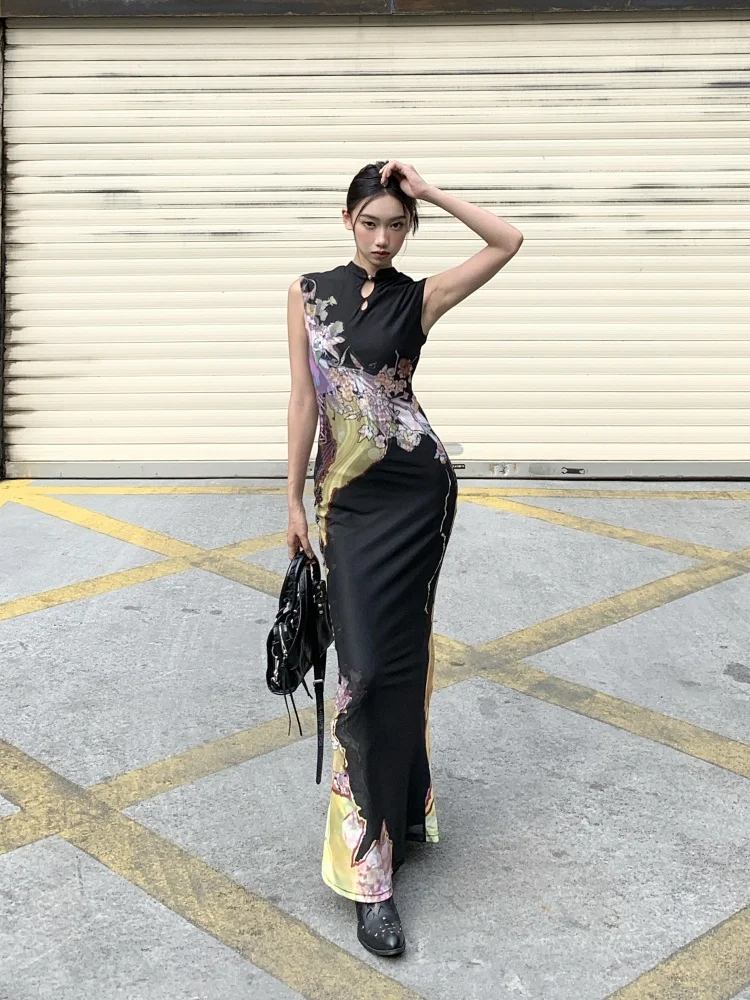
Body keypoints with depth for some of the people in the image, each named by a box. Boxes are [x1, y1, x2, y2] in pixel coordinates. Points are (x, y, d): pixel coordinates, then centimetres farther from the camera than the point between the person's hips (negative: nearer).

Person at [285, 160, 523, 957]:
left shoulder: (420, 297, 3)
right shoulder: (310, 292, 6)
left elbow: (507, 242, -7)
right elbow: (303, 399, 5)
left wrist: (429, 191, -6)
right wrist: (295, 499, 3)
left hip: (416, 488, -1)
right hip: (348, 496, 1)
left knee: (397, 655, 3)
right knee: (367, 662, -1)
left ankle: (396, 809, 24)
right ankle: (371, 866, 5)